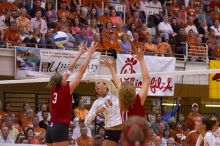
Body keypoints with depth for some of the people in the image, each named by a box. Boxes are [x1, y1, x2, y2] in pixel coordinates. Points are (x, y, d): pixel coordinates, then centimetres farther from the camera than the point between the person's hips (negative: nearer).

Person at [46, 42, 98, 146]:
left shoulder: (54, 89, 8)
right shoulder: (66, 90, -9)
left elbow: (69, 70, 17)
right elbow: (81, 71, -5)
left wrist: (80, 53, 24)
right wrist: (89, 54, 3)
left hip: (51, 128, 8)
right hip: (60, 128, -8)